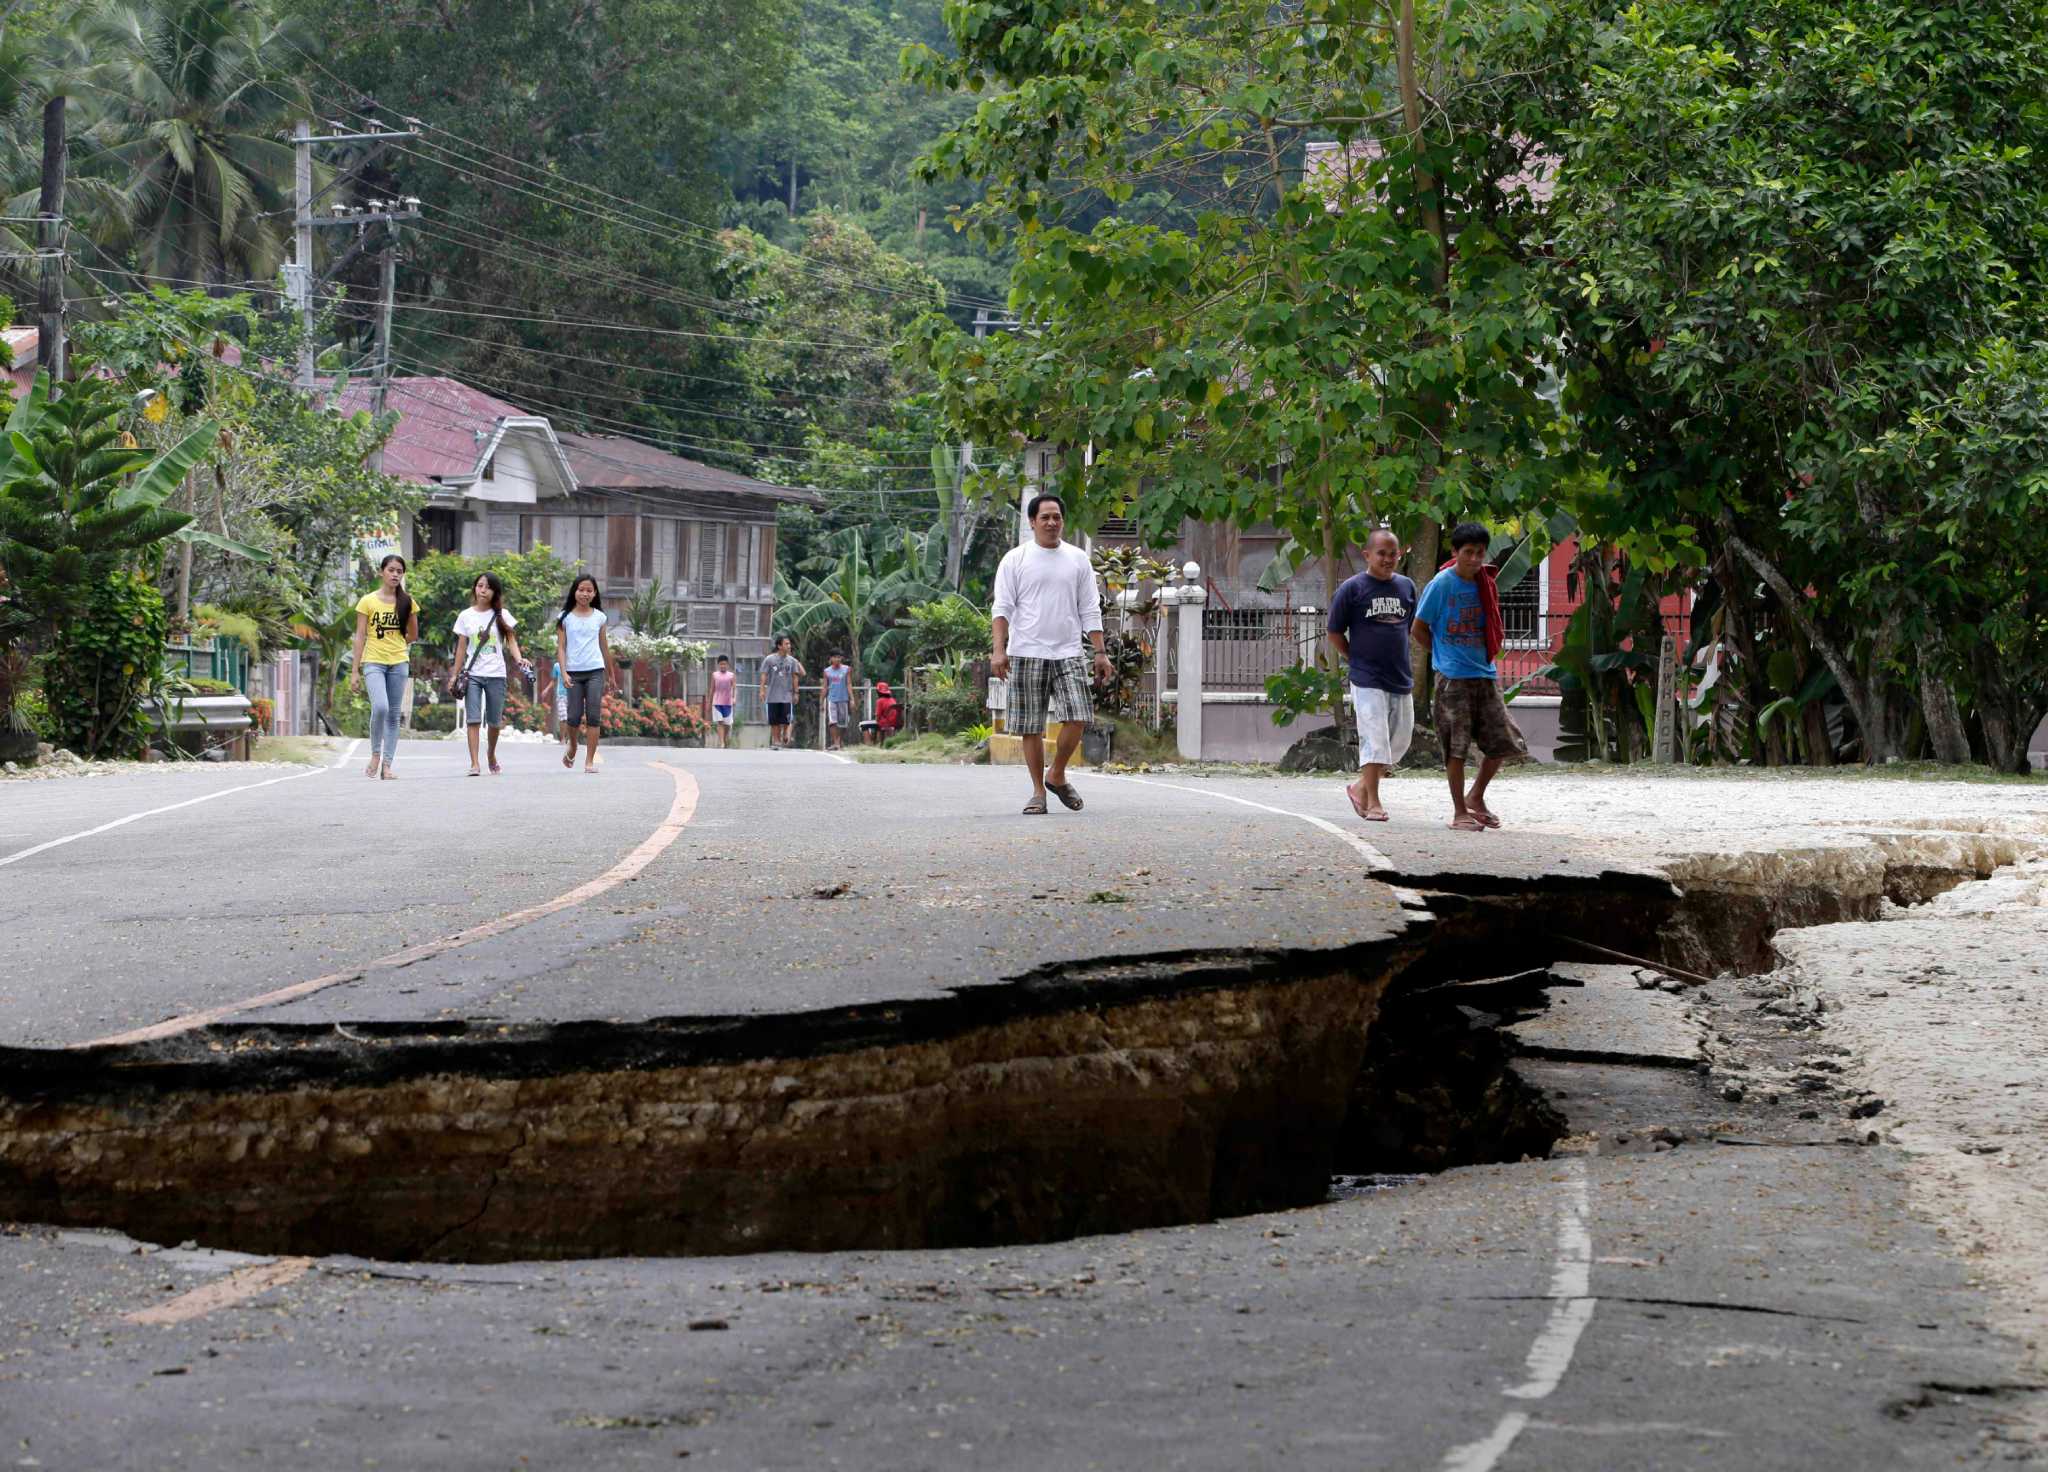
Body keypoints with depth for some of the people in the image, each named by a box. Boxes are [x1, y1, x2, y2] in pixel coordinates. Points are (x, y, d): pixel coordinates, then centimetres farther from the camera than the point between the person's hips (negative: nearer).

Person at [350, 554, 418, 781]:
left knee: (393, 715, 2)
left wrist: (392, 644, 9)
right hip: (373, 663, -3)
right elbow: (360, 636, 0)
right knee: (380, 707, -22)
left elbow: (413, 635, 18)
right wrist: (355, 671, -4)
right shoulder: (368, 601, 0)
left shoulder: (406, 602, 6)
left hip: (398, 663, 3)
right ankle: (375, 754, -3)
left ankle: (387, 765, 5)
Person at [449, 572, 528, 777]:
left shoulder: (501, 616, 4)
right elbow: (461, 648, 10)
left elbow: (511, 641, 2)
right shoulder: (466, 616, 7)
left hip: (496, 675, 0)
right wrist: (455, 675, 7)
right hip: (473, 675, 0)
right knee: (473, 719, -12)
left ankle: (492, 756, 32)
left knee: (494, 721, 7)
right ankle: (474, 763, -15)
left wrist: (518, 659, -17)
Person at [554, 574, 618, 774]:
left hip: (595, 671, 1)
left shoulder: (599, 617, 8)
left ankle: (590, 760, -5)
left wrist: (611, 673, 21)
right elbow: (561, 647, 1)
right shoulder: (565, 618, 3)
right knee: (574, 716, -2)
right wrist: (564, 672, -10)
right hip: (573, 672, -1)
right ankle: (572, 746, 28)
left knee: (594, 716, -7)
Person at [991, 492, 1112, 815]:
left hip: (1068, 654, 2)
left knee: (1077, 717, -12)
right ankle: (1038, 791, 10)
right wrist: (999, 650, -12)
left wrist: (1100, 652, 6)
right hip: (1027, 654, -2)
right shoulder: (1015, 560, 4)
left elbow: (1090, 611, 13)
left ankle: (1057, 776, 10)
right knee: (1031, 727, 1)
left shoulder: (1077, 559, 12)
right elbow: (1003, 608, -1)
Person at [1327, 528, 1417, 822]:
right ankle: (1373, 802, -2)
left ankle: (1361, 787, 23)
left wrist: (1402, 664, 14)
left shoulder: (1406, 587, 9)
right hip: (1367, 680, -5)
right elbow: (1335, 633, 0)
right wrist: (1356, 660, 1)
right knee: (1375, 740, -9)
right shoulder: (1352, 588, -5)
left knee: (1400, 740, 8)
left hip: (1401, 678, 6)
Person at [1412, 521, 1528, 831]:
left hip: (1484, 674, 6)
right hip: (1453, 678, -6)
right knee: (1457, 747, -4)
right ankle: (1460, 813, 4)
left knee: (1503, 741, 3)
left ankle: (1476, 797, 21)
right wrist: (1445, 656, 3)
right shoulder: (1441, 584, -8)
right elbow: (1419, 629, -2)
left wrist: (1485, 657, 12)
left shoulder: (1484, 585, 8)